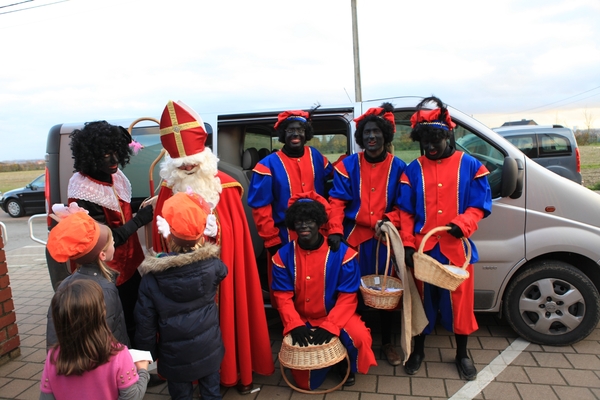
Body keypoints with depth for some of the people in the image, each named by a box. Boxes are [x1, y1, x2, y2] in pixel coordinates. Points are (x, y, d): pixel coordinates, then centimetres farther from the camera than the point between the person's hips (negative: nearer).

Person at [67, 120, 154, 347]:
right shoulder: (84, 193, -22)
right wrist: (140, 219, -24)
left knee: (137, 321, 19)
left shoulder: (116, 177, 0)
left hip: (130, 266, 7)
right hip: (109, 277, -7)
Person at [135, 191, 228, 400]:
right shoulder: (212, 264, -17)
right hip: (209, 351, 1)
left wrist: (148, 355, 5)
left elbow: (145, 322, -11)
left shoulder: (152, 277, -18)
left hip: (175, 357, -1)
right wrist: (202, 247, 16)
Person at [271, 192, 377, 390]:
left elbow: (348, 297, -14)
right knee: (305, 382, -9)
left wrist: (329, 326, -25)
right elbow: (283, 296, -7)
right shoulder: (283, 256, -8)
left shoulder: (342, 253, -15)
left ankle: (347, 366, 6)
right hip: (301, 320, 1)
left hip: (335, 317, -1)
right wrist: (295, 325, -22)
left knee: (359, 337, -31)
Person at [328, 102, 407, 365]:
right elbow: (337, 201, -6)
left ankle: (387, 344, 30)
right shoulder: (347, 165, 1)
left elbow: (403, 206, 4)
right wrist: (335, 231, -18)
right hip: (354, 239, -1)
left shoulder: (398, 167, 4)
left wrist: (388, 220, -15)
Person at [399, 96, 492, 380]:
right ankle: (418, 350, 32)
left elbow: (478, 206, -1)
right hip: (422, 248, 1)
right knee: (422, 300, 12)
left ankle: (462, 354, 32)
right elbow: (405, 212, 2)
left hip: (457, 247, 0)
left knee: (460, 301, 10)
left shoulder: (470, 165, 1)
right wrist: (407, 244, -6)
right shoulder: (413, 170, 3)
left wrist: (461, 224, -19)